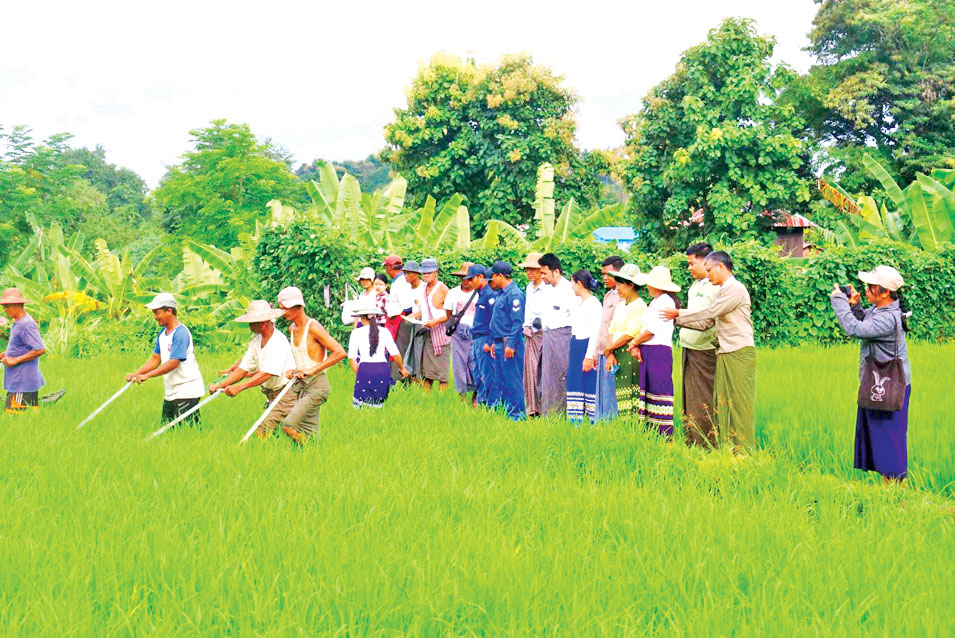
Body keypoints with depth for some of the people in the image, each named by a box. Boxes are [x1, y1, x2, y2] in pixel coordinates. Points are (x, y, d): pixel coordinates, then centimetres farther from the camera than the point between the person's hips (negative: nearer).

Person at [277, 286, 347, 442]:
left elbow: (340, 353, -17)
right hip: (299, 384, 8)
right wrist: (292, 370, 5)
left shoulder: (313, 327, -12)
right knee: (308, 433, 5)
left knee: (289, 425, -20)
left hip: (316, 384, -8)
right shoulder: (292, 328, 13)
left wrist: (313, 370, -17)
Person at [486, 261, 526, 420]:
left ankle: (517, 414, -2)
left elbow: (517, 322, -19)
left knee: (512, 381, -6)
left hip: (509, 344, -10)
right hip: (500, 344, 10)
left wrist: (511, 344, -22)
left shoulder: (514, 294, -14)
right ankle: (504, 411, 21)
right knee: (500, 381, 14)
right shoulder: (502, 293, 18)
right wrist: (494, 343, 23)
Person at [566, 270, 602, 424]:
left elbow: (595, 331, -18)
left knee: (589, 383, -6)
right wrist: (571, 355, 21)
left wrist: (589, 356, -21)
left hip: (587, 346, -10)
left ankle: (594, 420, -3)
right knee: (574, 383, 9)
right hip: (576, 348, 10)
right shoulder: (580, 304, 16)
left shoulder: (593, 304, -13)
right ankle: (576, 420, 14)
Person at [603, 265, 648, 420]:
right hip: (617, 355, 8)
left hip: (631, 355, -8)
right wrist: (610, 355, -3)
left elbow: (630, 334, -15)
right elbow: (611, 331, 12)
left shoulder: (639, 306, -9)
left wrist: (608, 349, -5)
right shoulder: (620, 305, 18)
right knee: (621, 395, 8)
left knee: (631, 396, -9)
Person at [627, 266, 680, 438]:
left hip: (659, 350, -10)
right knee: (648, 388, 9)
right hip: (648, 351, 10)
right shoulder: (654, 302, 20)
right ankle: (651, 430, 12)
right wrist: (636, 345, 1)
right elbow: (645, 327, 17)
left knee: (659, 390, -9)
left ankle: (665, 434, -9)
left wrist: (634, 342, -3)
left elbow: (652, 329, -15)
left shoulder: (665, 301, -9)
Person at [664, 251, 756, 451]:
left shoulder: (736, 289, -10)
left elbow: (710, 312, -15)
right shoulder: (722, 291, 19)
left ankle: (744, 449, -3)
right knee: (723, 402, 8)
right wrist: (679, 319, 11)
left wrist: (679, 313, -7)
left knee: (739, 402, -6)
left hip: (739, 353, -9)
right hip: (725, 354, 9)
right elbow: (706, 323, 18)